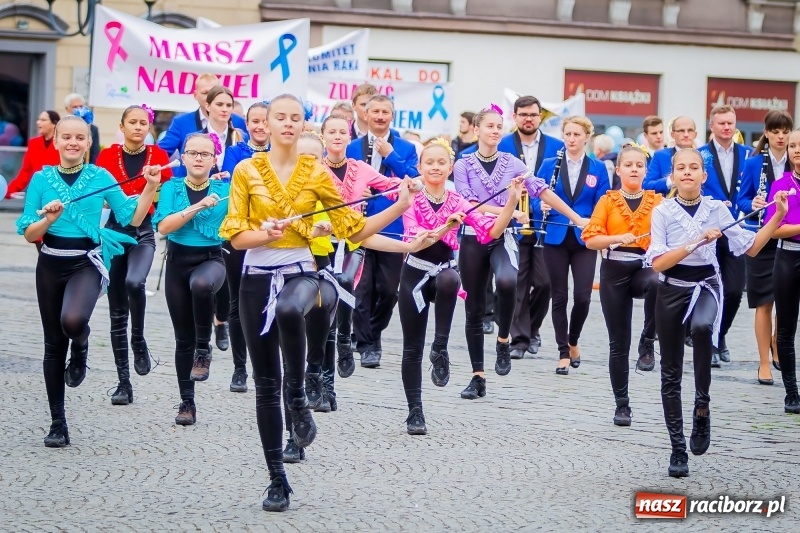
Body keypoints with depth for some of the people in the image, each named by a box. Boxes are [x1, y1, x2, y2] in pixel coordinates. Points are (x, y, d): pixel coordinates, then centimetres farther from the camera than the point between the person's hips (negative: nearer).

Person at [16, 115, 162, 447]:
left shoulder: (100, 178, 0)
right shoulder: (42, 179, 1)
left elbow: (133, 218, -1)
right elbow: (29, 234, 0)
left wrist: (151, 187, -11)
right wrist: (49, 219, -18)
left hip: (87, 263, -2)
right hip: (51, 264, 2)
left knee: (73, 319, -33)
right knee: (53, 344, 6)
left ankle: (80, 350, 5)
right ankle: (57, 423, 16)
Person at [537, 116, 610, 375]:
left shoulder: (598, 168, 4)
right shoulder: (549, 165, 3)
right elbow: (536, 201, 3)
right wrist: (543, 206, -19)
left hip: (585, 240, 0)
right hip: (556, 238, 0)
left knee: (582, 296, -7)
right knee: (559, 296, 2)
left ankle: (573, 341, 20)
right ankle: (563, 352, 11)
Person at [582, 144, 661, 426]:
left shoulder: (657, 201, 6)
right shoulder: (608, 201, 5)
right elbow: (590, 239, -4)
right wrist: (618, 238, -19)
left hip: (645, 266, -1)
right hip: (614, 271, 1)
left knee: (656, 284, -39)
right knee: (618, 342, 2)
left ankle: (647, 343, -19)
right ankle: (622, 404, 13)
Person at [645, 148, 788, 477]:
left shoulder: (716, 209, -1)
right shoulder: (662, 212, -5)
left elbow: (750, 247, -1)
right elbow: (657, 263, -14)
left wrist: (778, 216, -8)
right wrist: (697, 242, -21)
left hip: (705, 287, -1)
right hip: (671, 292, 1)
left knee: (702, 326, -37)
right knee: (671, 373, 5)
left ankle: (702, 403, -16)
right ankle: (678, 449, 16)